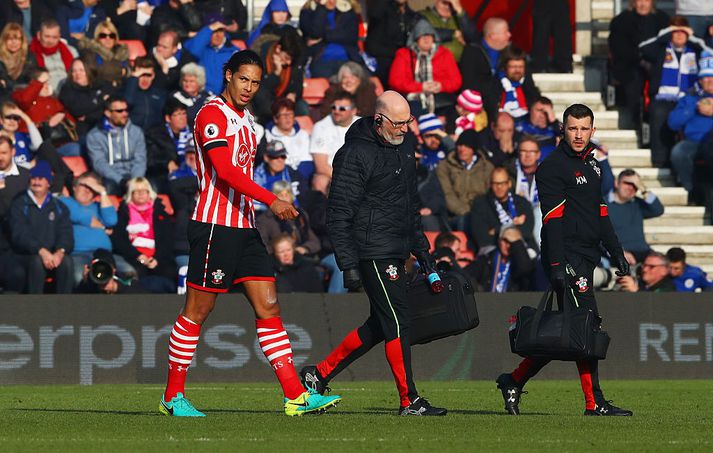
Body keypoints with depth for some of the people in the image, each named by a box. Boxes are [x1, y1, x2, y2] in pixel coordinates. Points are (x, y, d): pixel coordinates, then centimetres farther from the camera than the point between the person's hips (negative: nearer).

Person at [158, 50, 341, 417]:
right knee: (197, 311, -2)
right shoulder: (212, 115, -11)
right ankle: (173, 397, 7)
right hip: (214, 226, -9)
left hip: (244, 227, 9)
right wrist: (271, 201, -28)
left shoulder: (246, 119, 18)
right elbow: (226, 171, -22)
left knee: (269, 308, 2)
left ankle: (296, 396, -2)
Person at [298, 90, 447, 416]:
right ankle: (409, 401, -6)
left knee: (380, 325, 12)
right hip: (373, 252, -9)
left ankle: (320, 373, 23)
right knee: (397, 321, -9)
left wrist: (420, 247, 21)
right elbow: (339, 214, -15)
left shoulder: (403, 147, 14)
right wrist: (349, 264, -19)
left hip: (395, 253, 9)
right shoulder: (355, 154, -14)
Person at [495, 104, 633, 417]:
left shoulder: (591, 165, 19)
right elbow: (553, 219, -15)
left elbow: (600, 214, 27)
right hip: (566, 256, -9)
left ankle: (514, 381, 18)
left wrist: (616, 252, 23)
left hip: (586, 257, 9)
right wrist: (557, 265, -22)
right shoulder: (552, 167, -8)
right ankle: (594, 403, -7)